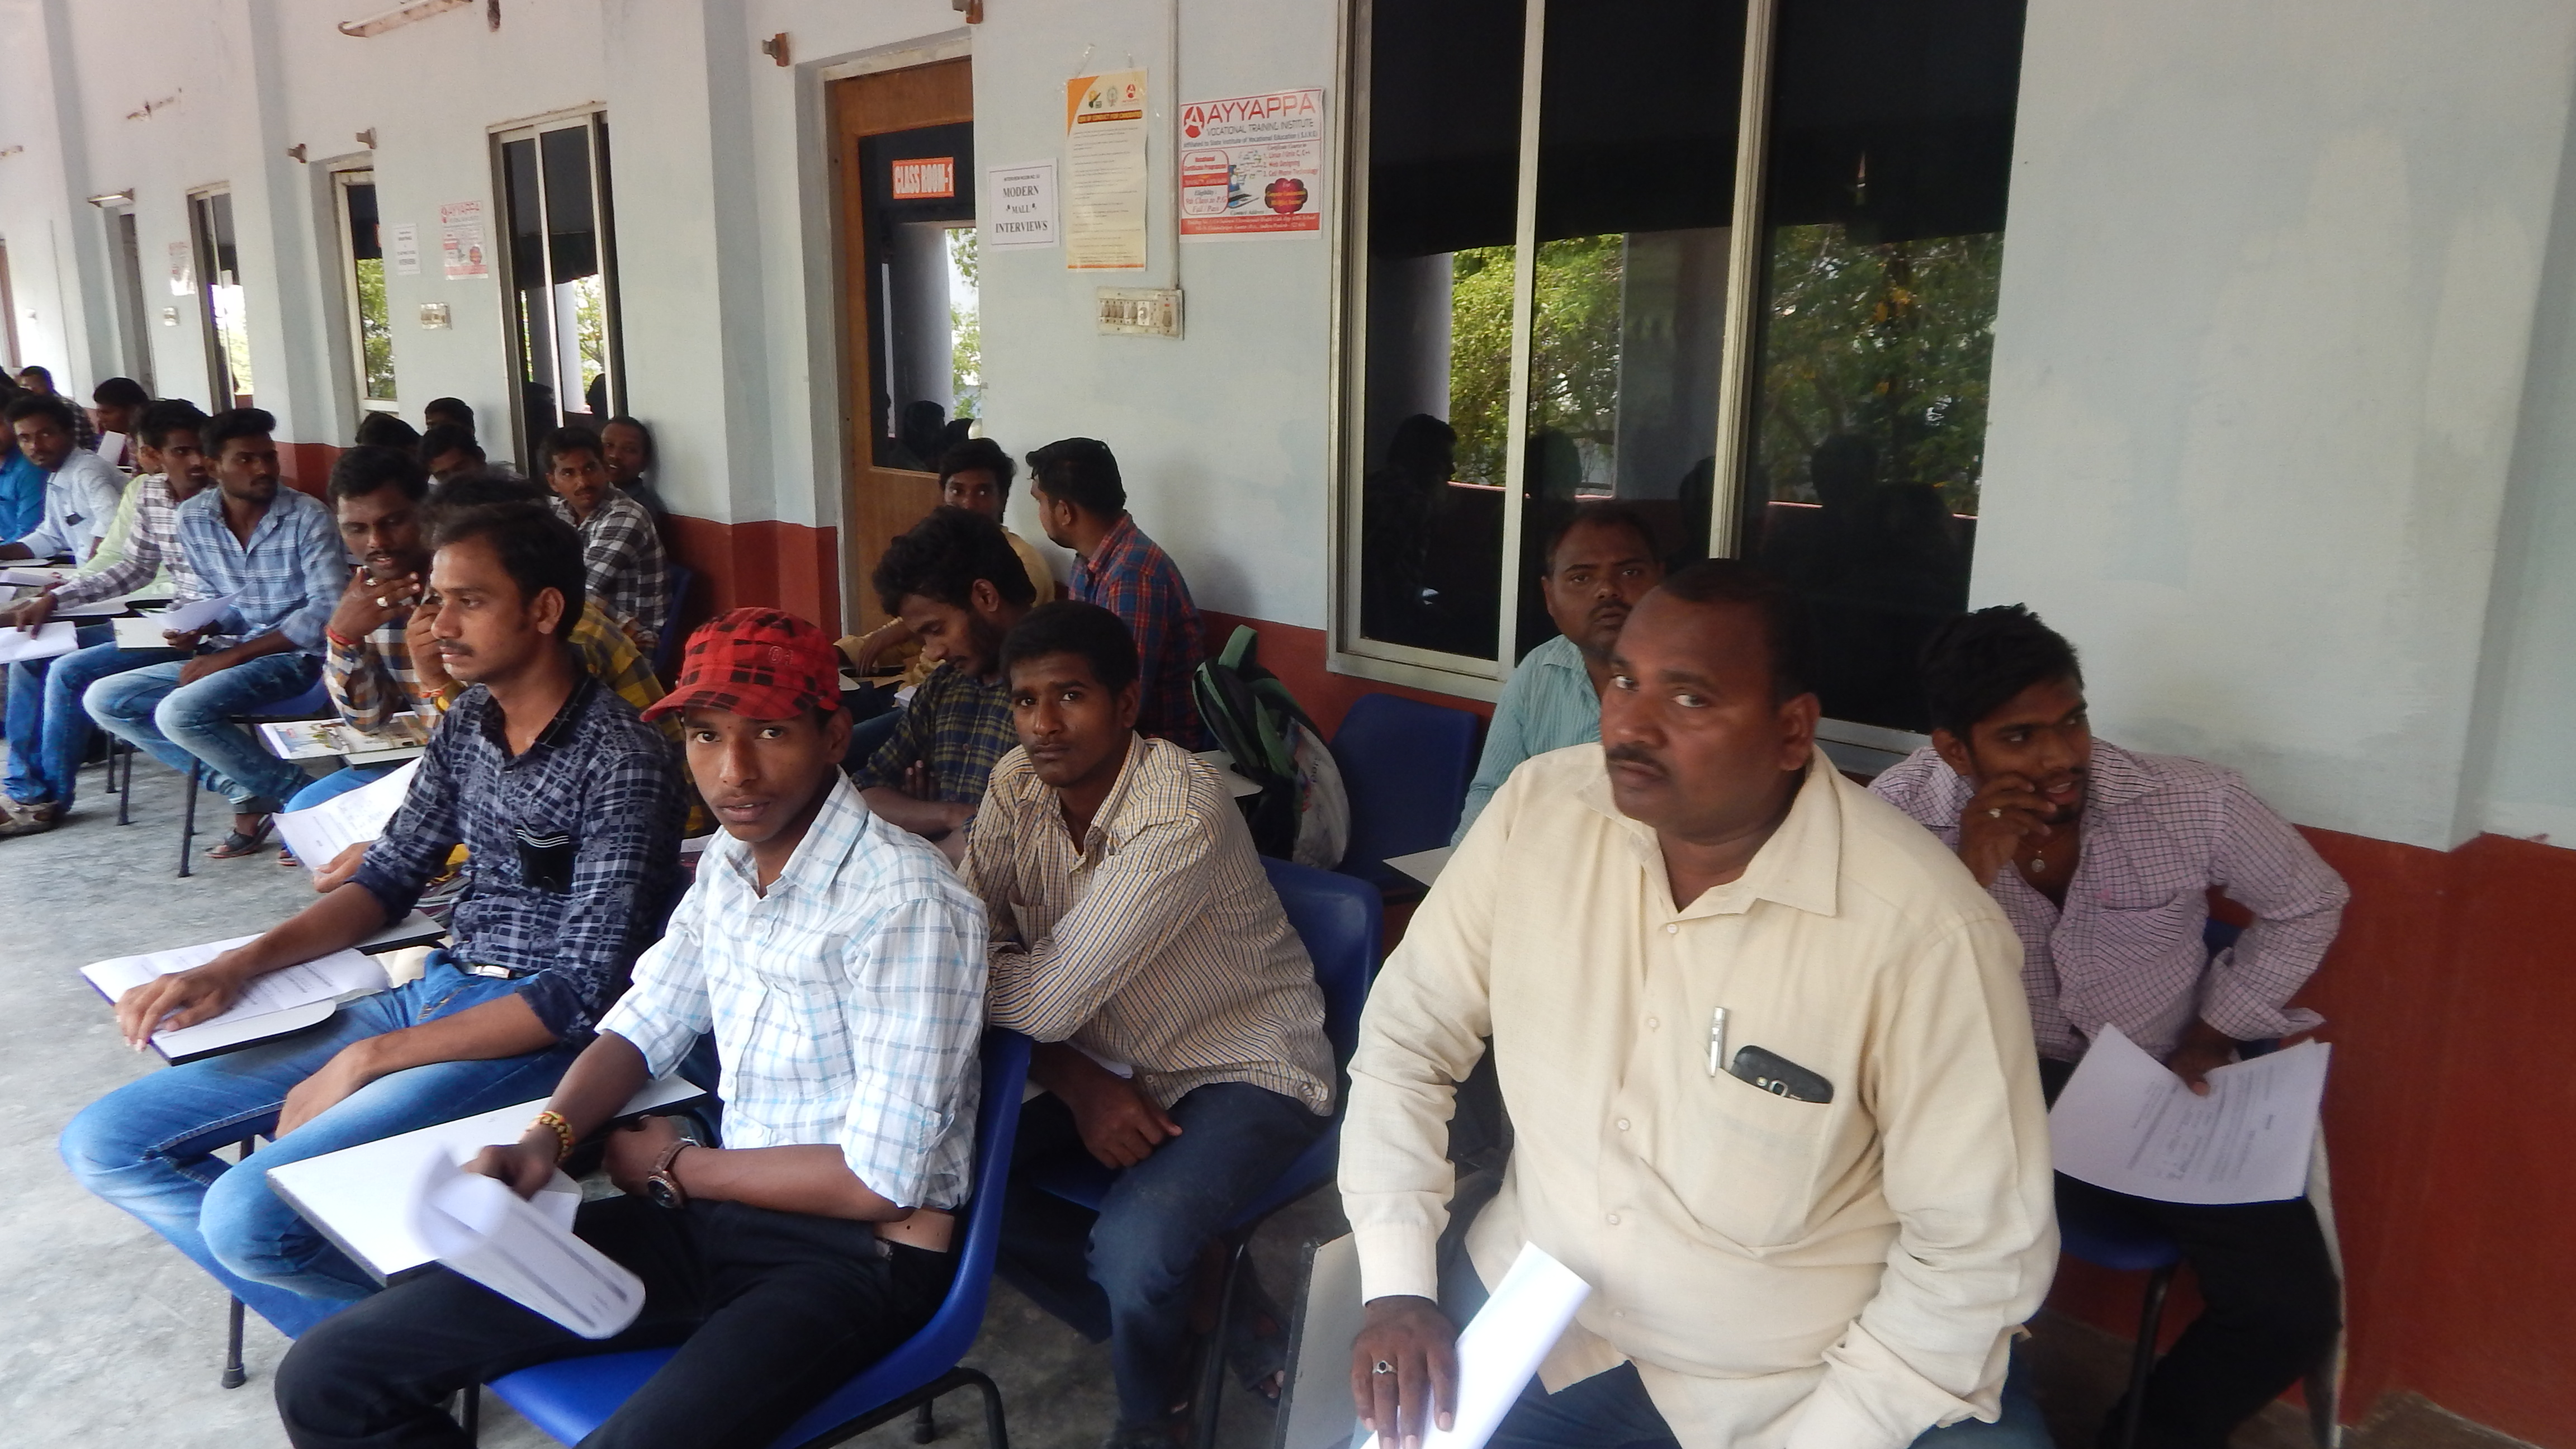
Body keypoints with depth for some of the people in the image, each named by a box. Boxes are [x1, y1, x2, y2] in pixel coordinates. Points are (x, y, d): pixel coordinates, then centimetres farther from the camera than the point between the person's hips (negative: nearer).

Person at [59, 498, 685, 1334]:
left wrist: (366, 1061, -17)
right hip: (432, 992, 9)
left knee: (249, 1211, -26)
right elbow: (389, 880, 17)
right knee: (103, 1145, 6)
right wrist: (237, 967, 1)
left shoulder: (622, 760, -18)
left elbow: (586, 991, -20)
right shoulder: (470, 722, 8)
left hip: (536, 1035, -9)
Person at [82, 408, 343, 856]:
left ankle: (299, 796, -10)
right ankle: (244, 792, -7)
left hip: (294, 656, -7)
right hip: (225, 656, 7)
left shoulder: (308, 519, -13)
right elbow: (217, 599, 17)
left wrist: (232, 654, -18)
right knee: (103, 701, 0)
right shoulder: (192, 519, 4)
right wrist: (201, 628, -8)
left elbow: (327, 612, -18)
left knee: (180, 713, -27)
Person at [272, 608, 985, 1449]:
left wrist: (678, 1169, -5)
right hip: (720, 1213, 7)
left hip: (860, 1255, -7)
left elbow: (879, 1180, -20)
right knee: (329, 1380, 0)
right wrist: (547, 1137, -4)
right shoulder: (730, 860, 6)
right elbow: (643, 1027, 17)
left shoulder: (908, 904, -21)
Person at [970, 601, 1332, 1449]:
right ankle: (1186, 1327, 7)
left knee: (1131, 1245, -29)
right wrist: (1079, 1084, -18)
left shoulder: (1180, 819, -29)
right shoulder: (1018, 785, -6)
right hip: (1117, 1064, 7)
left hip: (1249, 1071, -7)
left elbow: (1046, 1001, -29)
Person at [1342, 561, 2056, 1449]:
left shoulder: (1926, 928, -23)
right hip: (1531, 1318, 2)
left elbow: (1981, 1249, -15)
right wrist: (1396, 1283, -10)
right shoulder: (1539, 809, -11)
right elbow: (1405, 1038, -2)